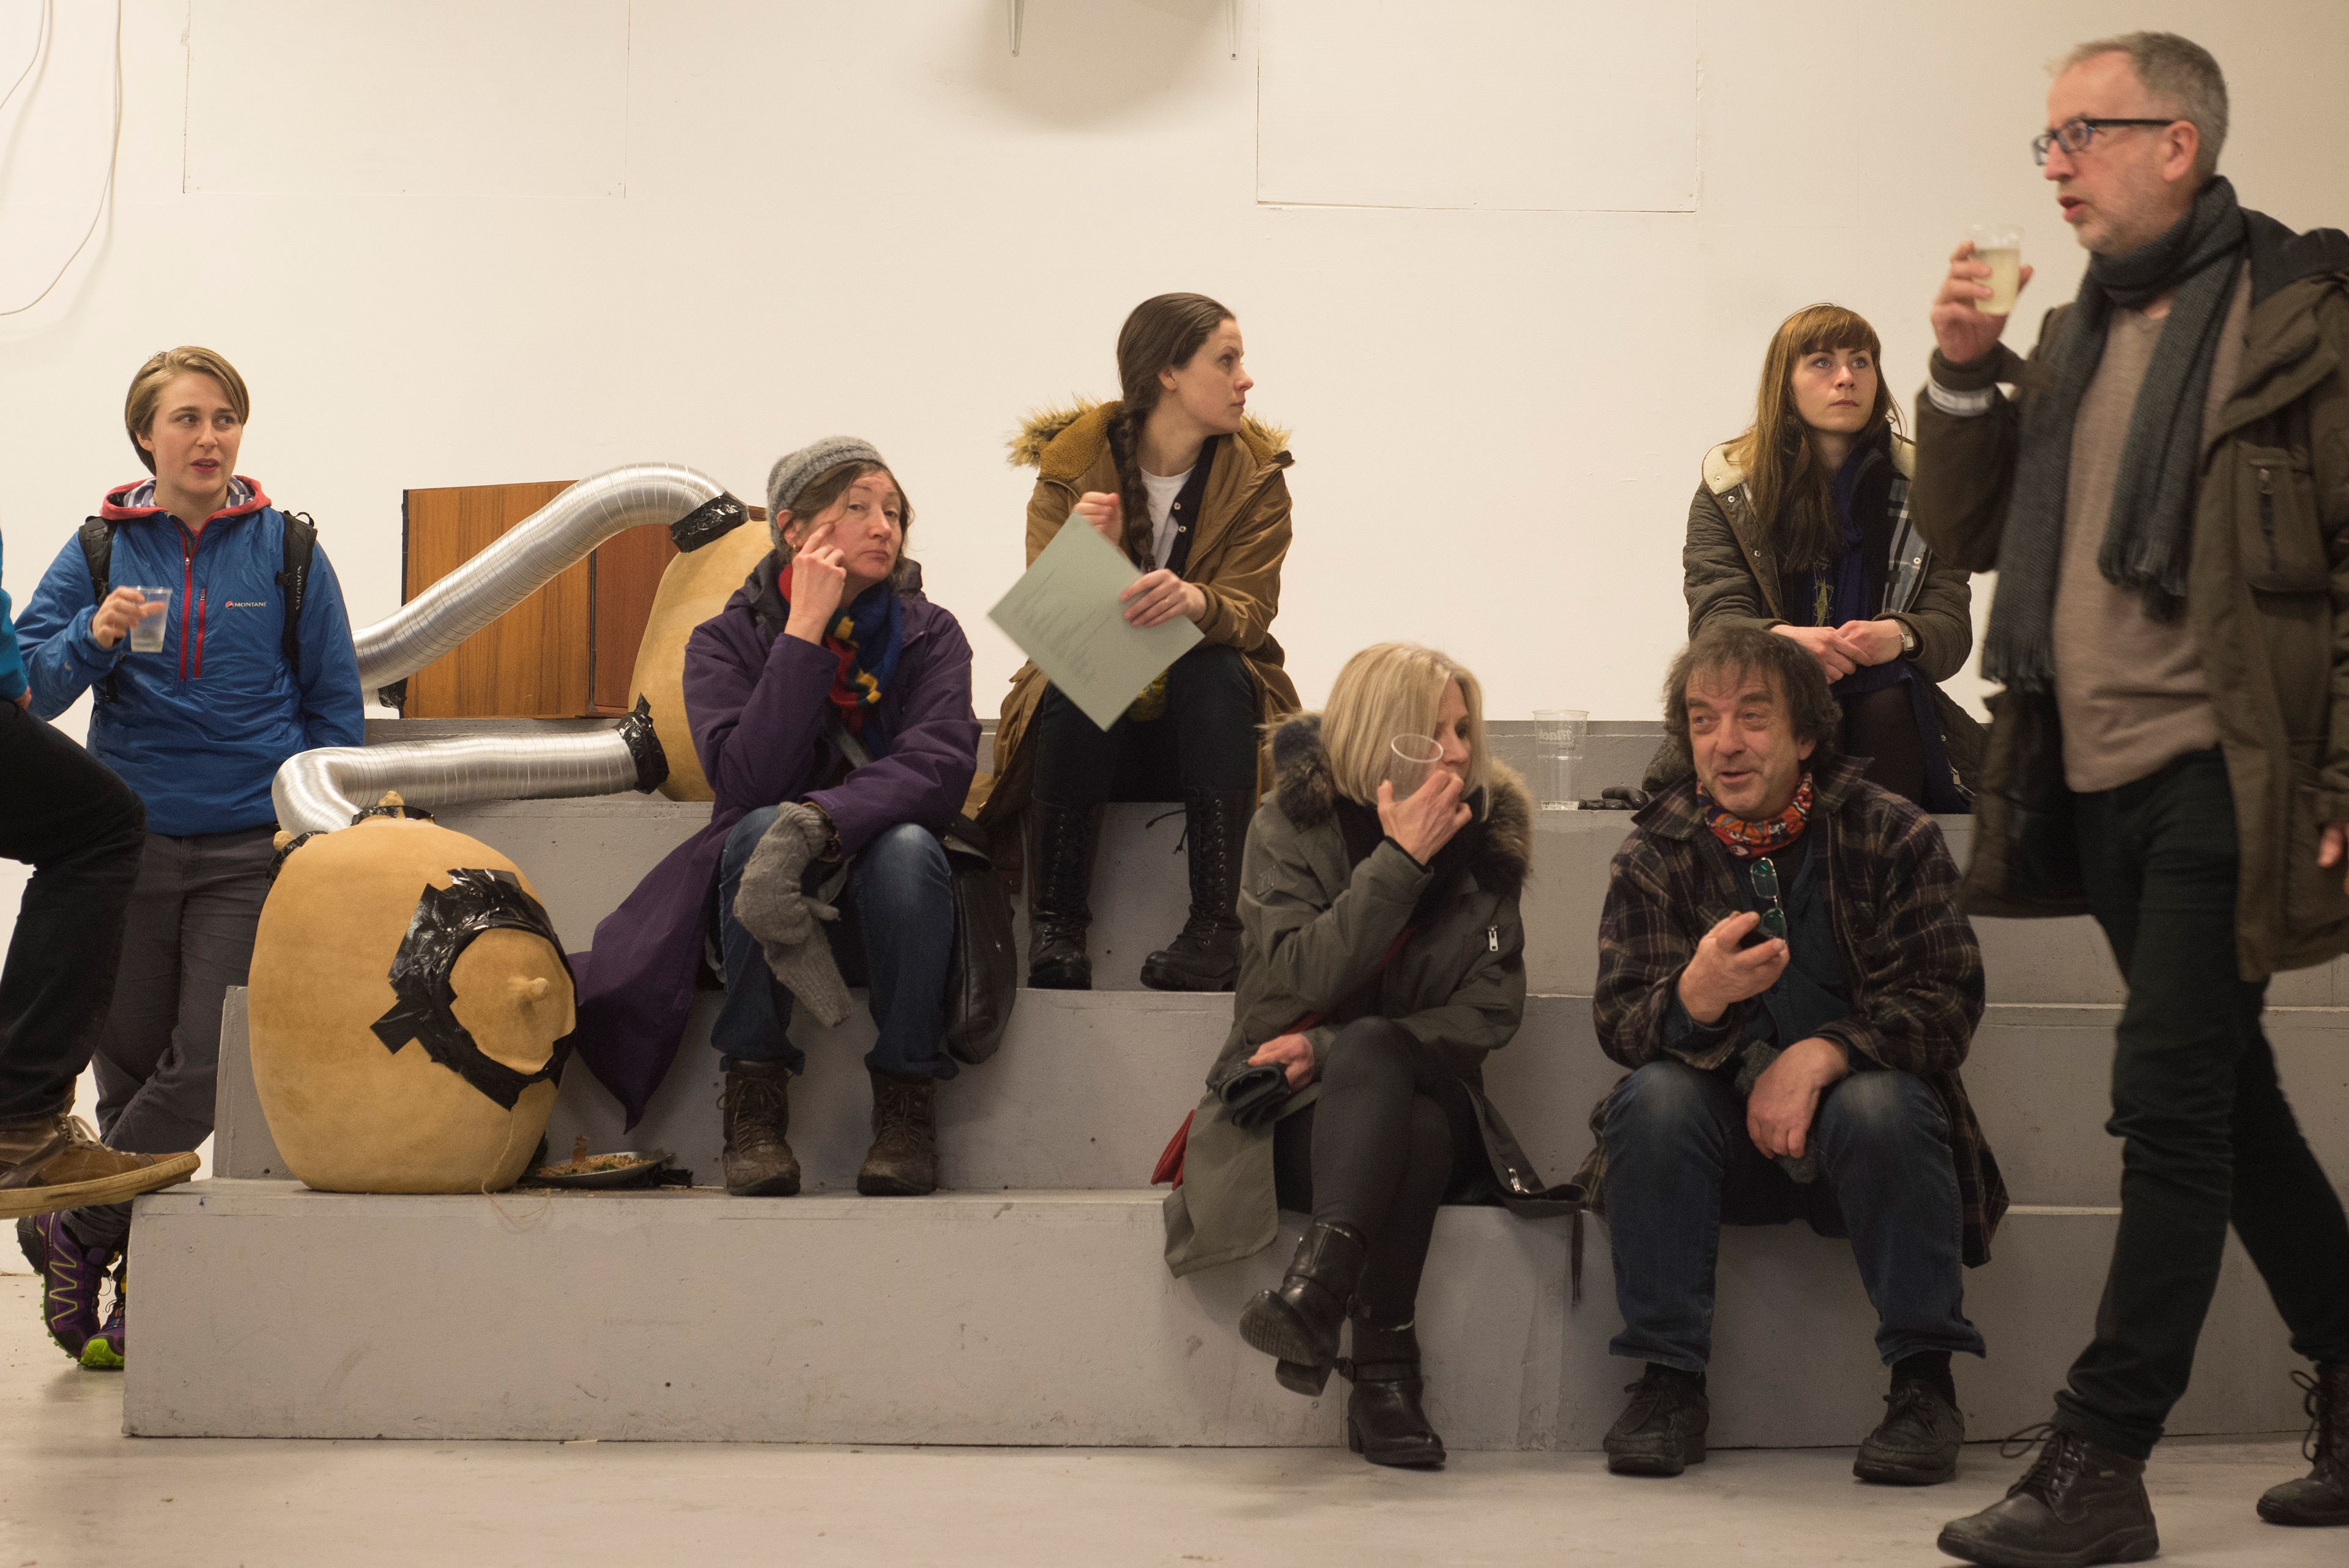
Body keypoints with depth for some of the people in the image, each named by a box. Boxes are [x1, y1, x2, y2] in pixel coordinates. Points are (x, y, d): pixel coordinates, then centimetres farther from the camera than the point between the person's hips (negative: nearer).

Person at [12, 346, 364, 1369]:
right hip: (128, 848, 1)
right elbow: (29, 687, -1)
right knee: (129, 1068, 7)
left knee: (209, 1067, -10)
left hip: (252, 852, -1)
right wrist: (95, 637, -18)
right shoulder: (98, 551, 4)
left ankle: (76, 1228, 8)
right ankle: (139, 1287, 19)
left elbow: (335, 702, 8)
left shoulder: (287, 551, 3)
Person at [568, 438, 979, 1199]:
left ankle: (906, 1098, -22)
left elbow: (941, 765, -18)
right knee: (764, 831, -33)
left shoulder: (930, 634, 2)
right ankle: (755, 1096, -25)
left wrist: (827, 819, -36)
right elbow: (745, 780, -17)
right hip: (770, 898, 0)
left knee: (907, 846, -33)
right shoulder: (728, 640, 1)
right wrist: (805, 632, -19)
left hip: (881, 904, 0)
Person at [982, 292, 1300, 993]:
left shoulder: (1255, 475, 0)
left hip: (1206, 722, 1)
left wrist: (1193, 601, -38)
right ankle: (1055, 922, -29)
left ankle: (1214, 924, -36)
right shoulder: (1070, 465, -5)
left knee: (1214, 671, -31)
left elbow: (1251, 612, -14)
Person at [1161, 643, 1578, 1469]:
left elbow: (1492, 1009, -1)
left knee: (1369, 1047, -36)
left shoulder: (1487, 834, 6)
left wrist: (1339, 1049, -13)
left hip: (1426, 1094, 1)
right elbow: (1297, 981, -14)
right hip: (1293, 1116, -1)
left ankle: (1315, 1286, -50)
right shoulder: (1292, 824, 0)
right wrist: (1399, 859, -20)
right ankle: (1384, 1368, -43)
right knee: (1414, 1133, -36)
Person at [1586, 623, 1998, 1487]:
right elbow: (1618, 1022, -9)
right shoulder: (1652, 856, 1)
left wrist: (1820, 1055, -26)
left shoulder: (1893, 837, -3)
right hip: (1722, 1138, 2)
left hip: (1849, 1112, -1)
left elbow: (1946, 1003, -10)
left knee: (1880, 1107, -33)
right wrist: (1697, 995, -33)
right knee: (1652, 1099, -28)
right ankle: (1667, 1380, -19)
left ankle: (1924, 1382, -20)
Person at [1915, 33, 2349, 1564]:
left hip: (2225, 776, -7)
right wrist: (1962, 375, 1)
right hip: (2098, 783, 8)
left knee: (2171, 1105, -8)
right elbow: (1968, 532, 16)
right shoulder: (2074, 334, 15)